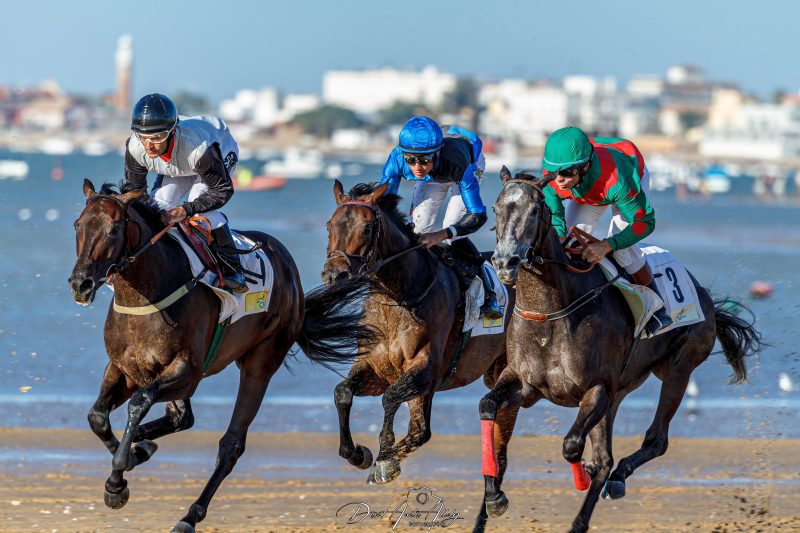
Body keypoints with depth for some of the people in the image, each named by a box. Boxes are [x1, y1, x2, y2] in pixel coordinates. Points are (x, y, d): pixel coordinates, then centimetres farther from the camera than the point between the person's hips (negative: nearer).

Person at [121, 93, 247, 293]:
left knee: (200, 204, -27)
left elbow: (222, 190, -37)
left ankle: (232, 270, -15)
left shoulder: (198, 147, -48)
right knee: (159, 203, -14)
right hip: (177, 164, 5)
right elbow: (132, 187, -17)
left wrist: (185, 210, -49)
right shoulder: (135, 148, -34)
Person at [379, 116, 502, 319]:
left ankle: (490, 297, -13)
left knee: (454, 235, -20)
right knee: (418, 228, -6)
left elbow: (478, 215, -45)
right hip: (435, 173, 4)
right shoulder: (398, 159, -39)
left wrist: (442, 235, -60)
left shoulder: (458, 165, -47)